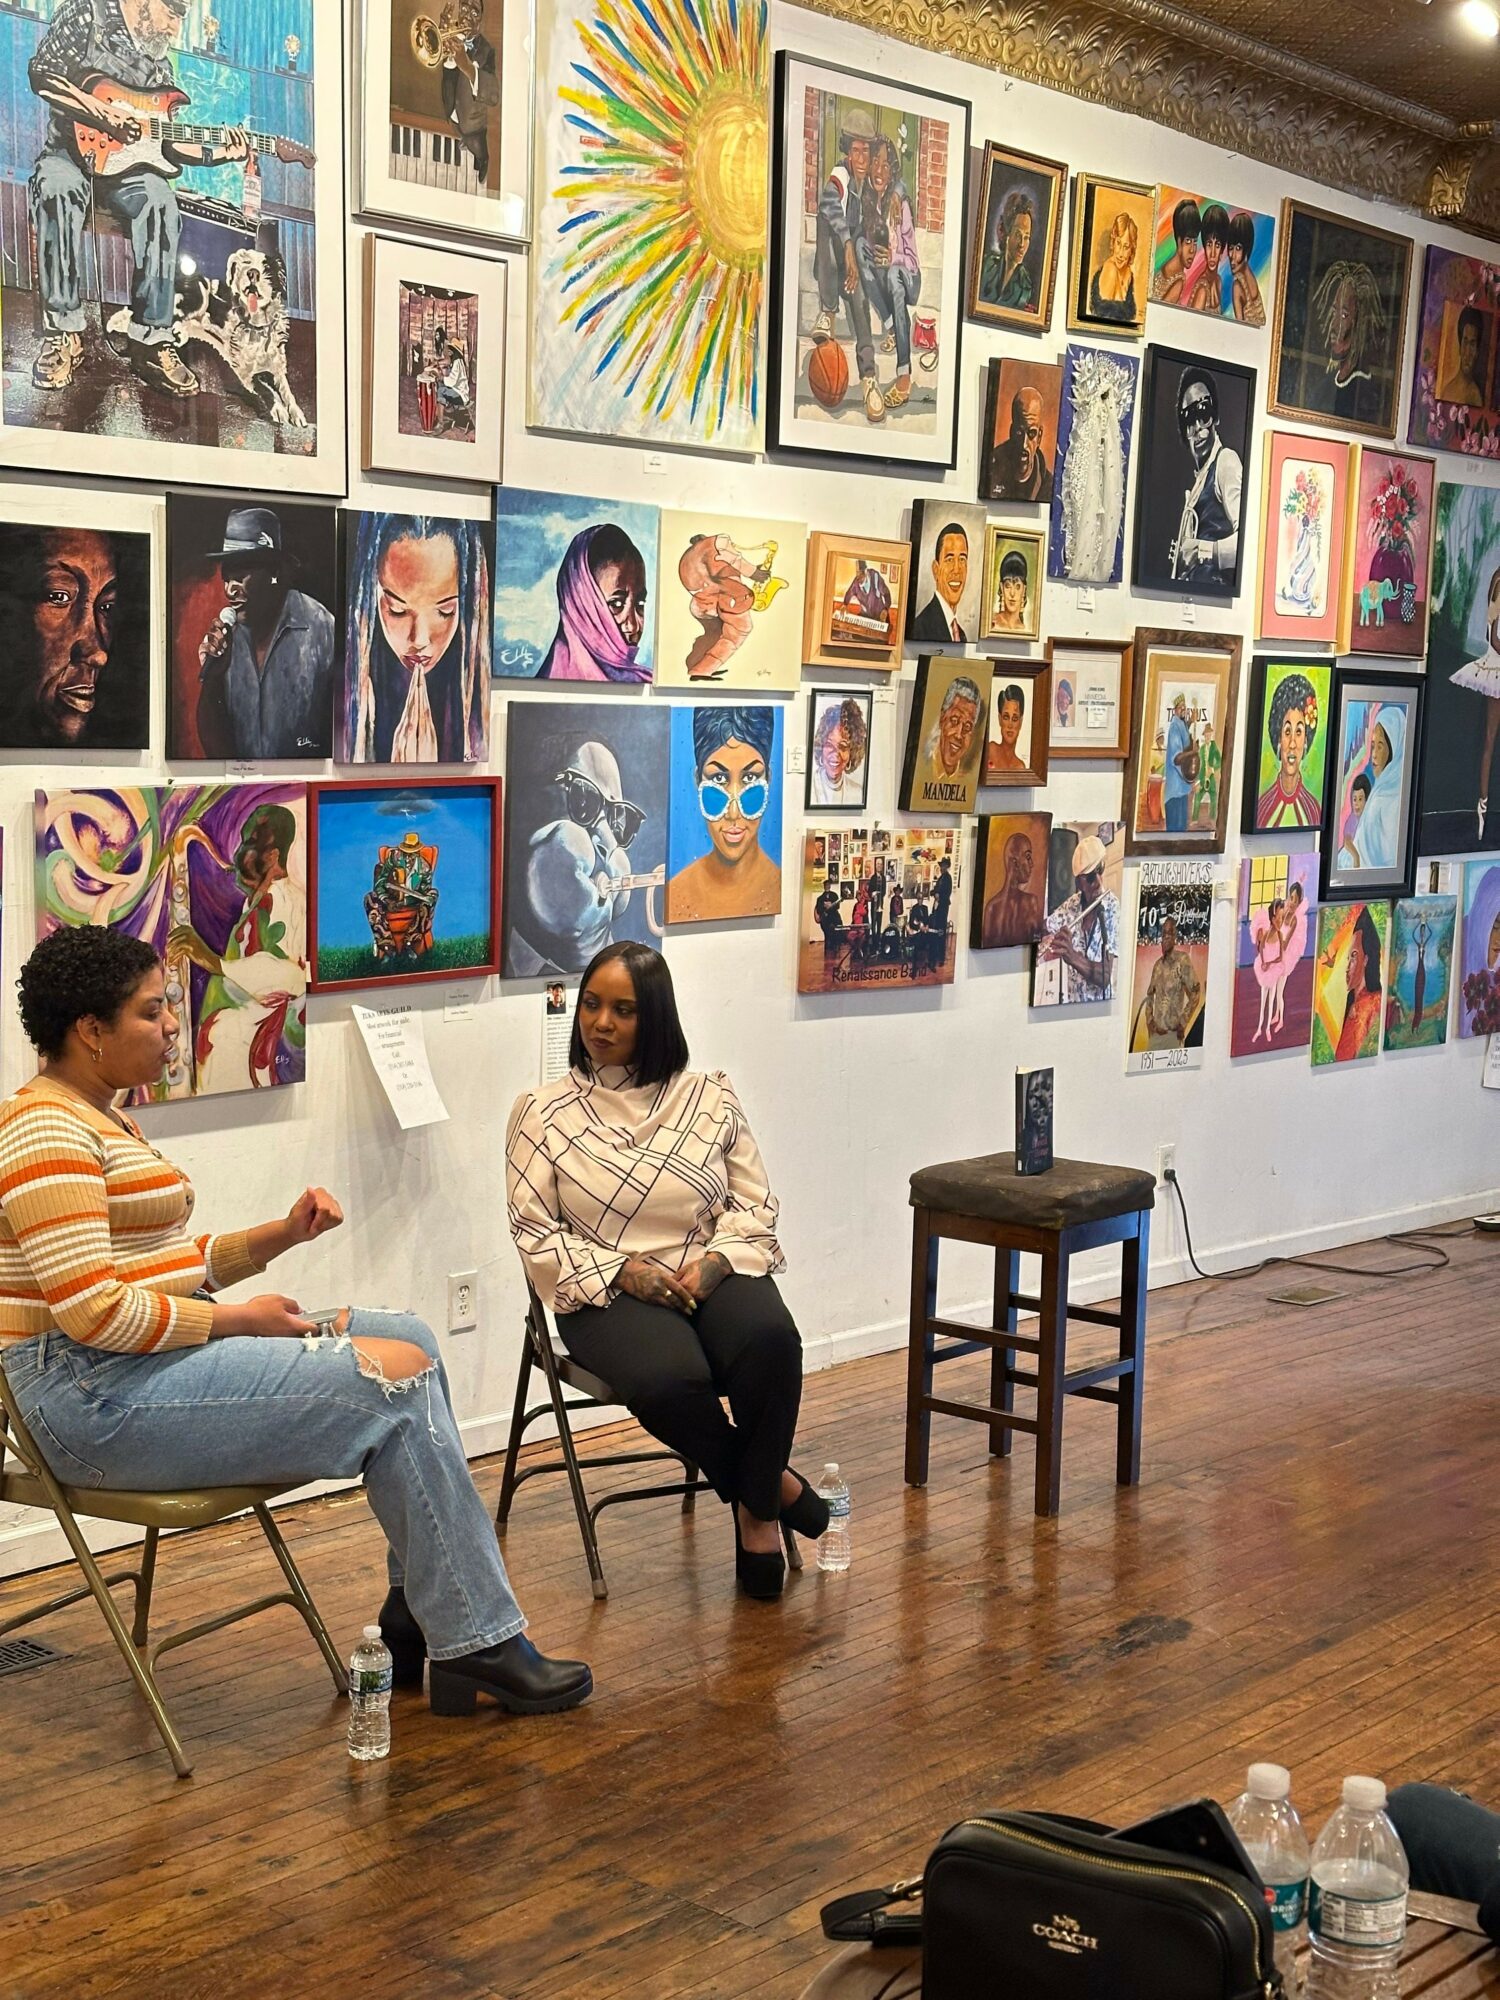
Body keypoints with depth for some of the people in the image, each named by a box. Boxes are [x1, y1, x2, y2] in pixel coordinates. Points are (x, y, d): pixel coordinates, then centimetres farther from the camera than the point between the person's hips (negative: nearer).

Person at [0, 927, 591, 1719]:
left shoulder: (99, 1120, 18)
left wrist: (281, 1234, 5)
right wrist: (239, 1319, -14)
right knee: (396, 1378, -15)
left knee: (409, 1338, 6)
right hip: (97, 1397, -11)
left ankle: (418, 1618, 5)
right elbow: (94, 1312, -24)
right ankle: (476, 1645, -6)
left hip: (157, 1359, 11)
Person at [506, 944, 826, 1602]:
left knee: (769, 1339, -34)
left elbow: (755, 1203, 9)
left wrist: (713, 1263, -11)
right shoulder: (542, 1112, 5)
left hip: (712, 1275, 2)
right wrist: (624, 1272, -14)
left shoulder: (709, 1096, 11)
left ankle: (757, 1508, -11)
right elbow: (534, 1231, 1)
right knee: (669, 1378, -35)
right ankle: (771, 1483, -6)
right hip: (603, 1292, -1)